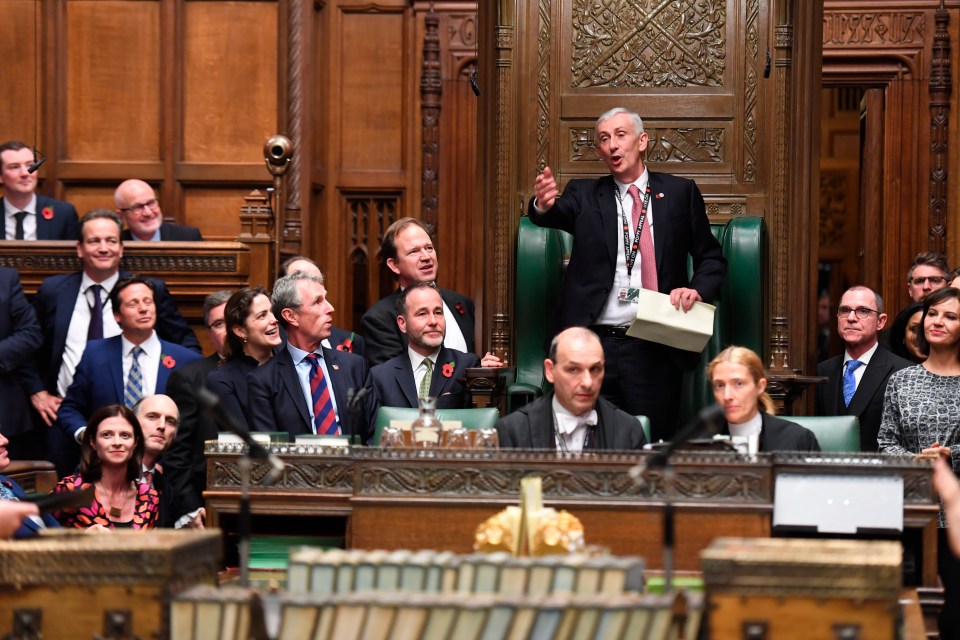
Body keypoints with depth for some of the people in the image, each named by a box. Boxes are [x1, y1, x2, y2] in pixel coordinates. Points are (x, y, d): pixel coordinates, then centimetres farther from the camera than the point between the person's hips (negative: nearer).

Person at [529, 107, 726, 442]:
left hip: (653, 349, 0)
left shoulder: (680, 192, 9)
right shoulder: (584, 195, 8)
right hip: (593, 344, 0)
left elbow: (711, 258, 12)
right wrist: (544, 205, -36)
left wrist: (697, 289, -9)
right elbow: (556, 214, -12)